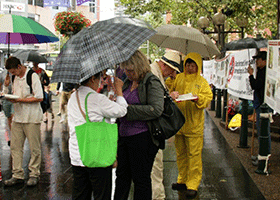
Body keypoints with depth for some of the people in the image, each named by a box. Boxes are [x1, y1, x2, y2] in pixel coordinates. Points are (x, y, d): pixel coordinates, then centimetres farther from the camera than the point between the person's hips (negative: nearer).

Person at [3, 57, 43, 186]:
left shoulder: (33, 76, -9)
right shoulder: (15, 78, 12)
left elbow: (39, 98, -14)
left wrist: (20, 100, -17)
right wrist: (6, 86, 2)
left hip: (31, 118, -6)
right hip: (18, 117, 6)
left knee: (34, 148, 2)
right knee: (15, 147, 4)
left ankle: (34, 174, 13)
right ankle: (17, 175, 11)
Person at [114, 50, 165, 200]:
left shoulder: (152, 83, -10)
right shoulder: (128, 82, 14)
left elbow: (156, 110, -22)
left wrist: (129, 109, -20)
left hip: (142, 138, -8)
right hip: (124, 135, 8)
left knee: (141, 179, 2)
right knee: (122, 174, 14)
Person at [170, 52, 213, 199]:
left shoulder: (202, 82, 3)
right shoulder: (178, 78, 12)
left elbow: (208, 98, -3)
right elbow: (170, 90, 16)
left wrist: (197, 98, -23)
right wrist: (172, 94, -7)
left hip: (194, 124, -4)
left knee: (194, 154, -5)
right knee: (180, 153, 12)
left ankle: (193, 185, 0)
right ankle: (183, 180, 25)